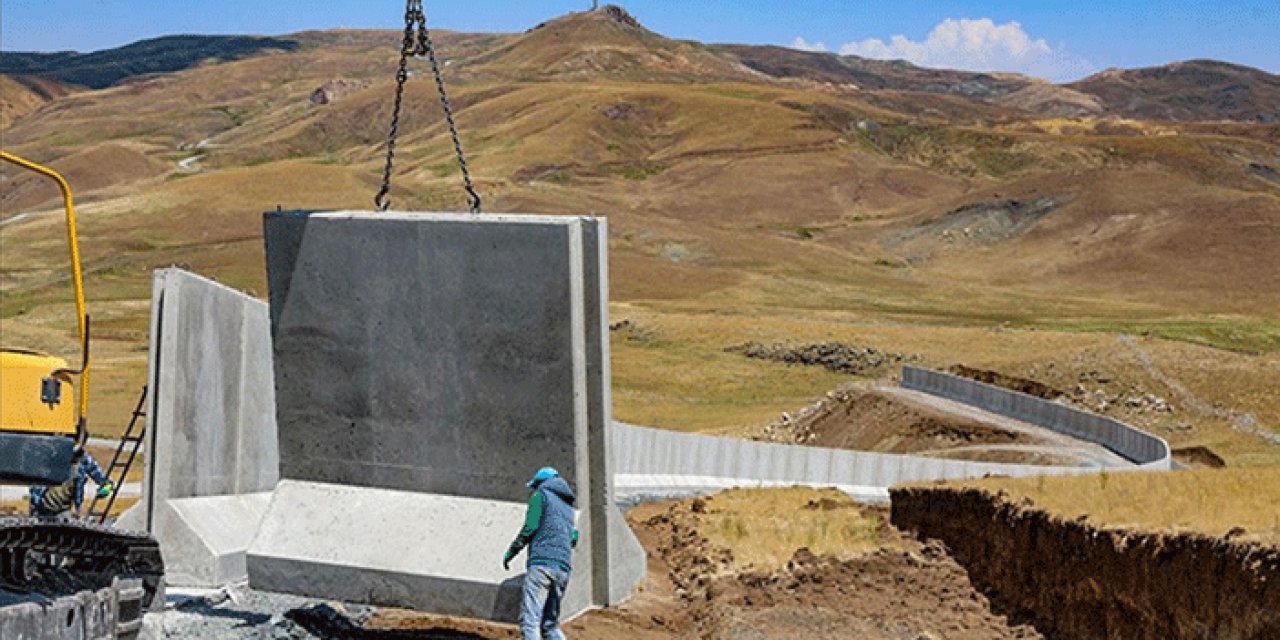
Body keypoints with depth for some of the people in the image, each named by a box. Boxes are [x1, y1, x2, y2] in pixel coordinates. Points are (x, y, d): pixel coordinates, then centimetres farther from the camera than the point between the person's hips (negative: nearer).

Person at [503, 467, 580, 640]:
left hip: (542, 562, -8)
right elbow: (573, 538, 22)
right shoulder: (568, 506, 28)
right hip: (563, 568, 8)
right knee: (550, 624, 13)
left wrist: (510, 552, 5)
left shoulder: (541, 495, 7)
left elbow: (530, 528, -3)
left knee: (529, 621, -15)